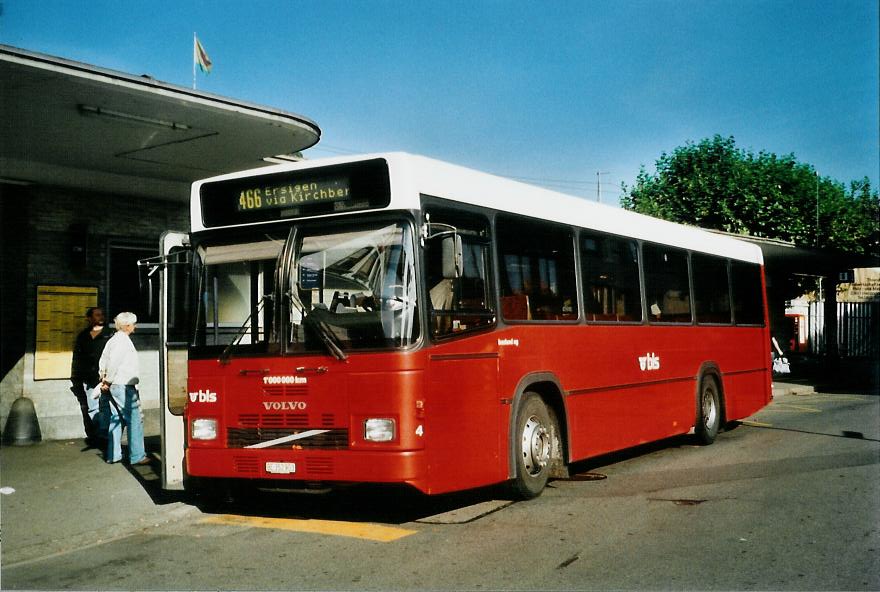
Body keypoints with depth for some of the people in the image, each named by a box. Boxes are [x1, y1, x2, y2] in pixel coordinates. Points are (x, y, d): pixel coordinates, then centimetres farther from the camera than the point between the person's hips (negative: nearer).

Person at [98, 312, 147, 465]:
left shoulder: (113, 340, 15)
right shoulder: (123, 340, -14)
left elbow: (103, 360, 18)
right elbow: (113, 363, -22)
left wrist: (103, 378, 13)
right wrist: (108, 381, -12)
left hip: (114, 386, 10)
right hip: (124, 386, -10)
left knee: (116, 419, 13)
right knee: (135, 420, -5)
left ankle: (113, 455, 16)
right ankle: (137, 456, -5)